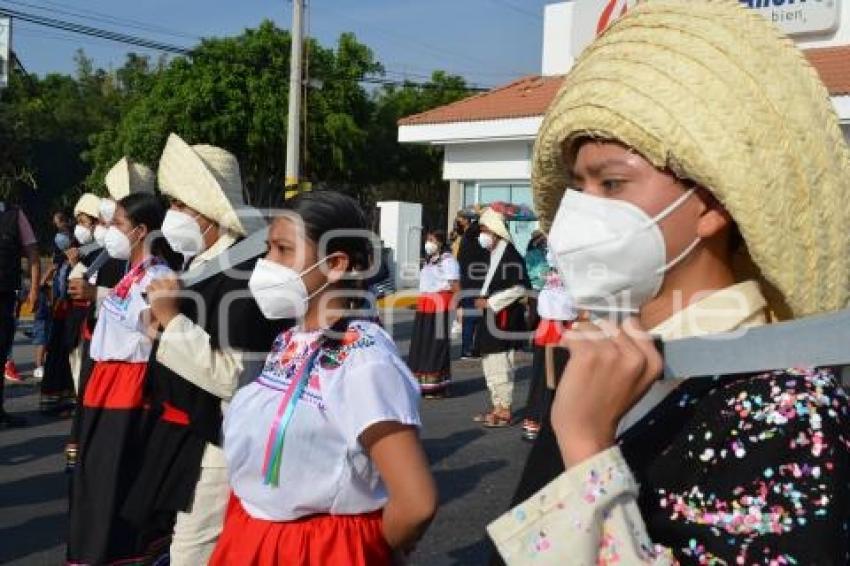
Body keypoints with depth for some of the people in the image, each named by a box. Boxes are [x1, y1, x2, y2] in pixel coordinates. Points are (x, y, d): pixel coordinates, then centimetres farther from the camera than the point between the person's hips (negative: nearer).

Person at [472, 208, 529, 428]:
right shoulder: (494, 254, 15)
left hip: (504, 318, -10)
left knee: (500, 364, -6)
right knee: (490, 362, 15)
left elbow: (518, 288, -21)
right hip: (492, 317, 10)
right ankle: (497, 407, 25)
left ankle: (505, 411, 2)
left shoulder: (509, 255, -15)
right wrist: (485, 299, 13)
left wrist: (490, 302, -17)